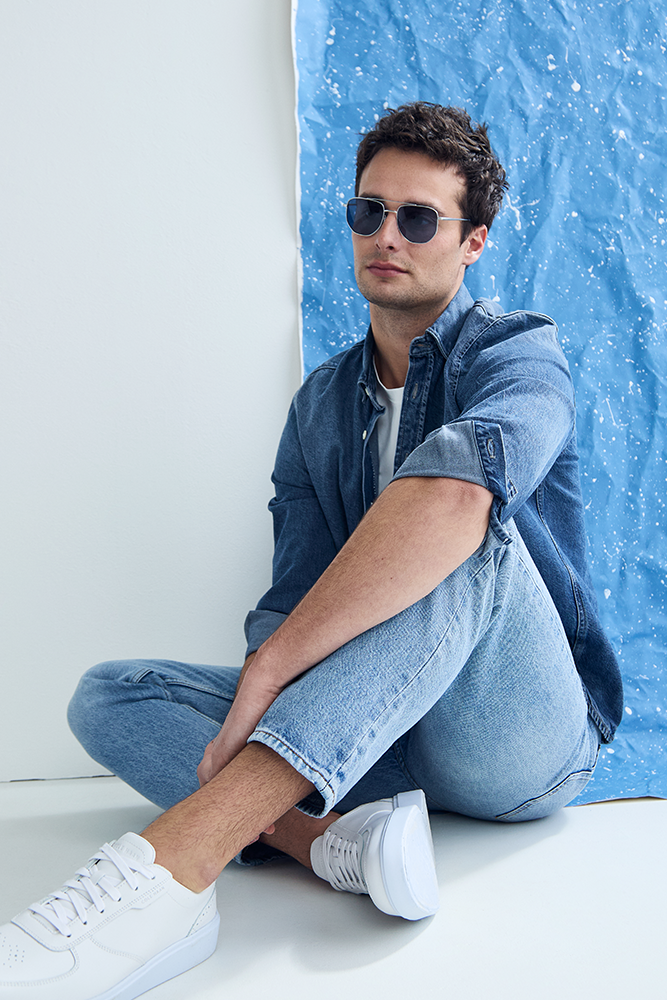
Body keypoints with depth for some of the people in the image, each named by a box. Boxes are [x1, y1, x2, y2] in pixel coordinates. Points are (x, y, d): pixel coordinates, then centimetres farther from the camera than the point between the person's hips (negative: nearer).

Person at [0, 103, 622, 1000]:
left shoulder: (517, 353, -4)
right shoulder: (320, 404, 14)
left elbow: (456, 488, -30)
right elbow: (296, 598, 5)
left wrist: (267, 670, -35)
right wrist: (267, 704, -17)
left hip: (529, 736, -5)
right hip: (367, 740, 5)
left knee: (457, 502, -34)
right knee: (109, 696, -8)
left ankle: (175, 861, -46)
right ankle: (339, 839, -34)